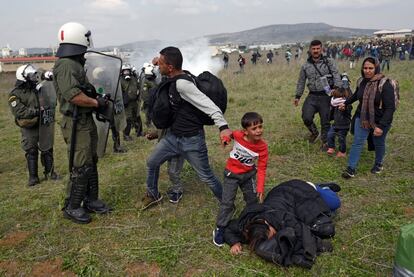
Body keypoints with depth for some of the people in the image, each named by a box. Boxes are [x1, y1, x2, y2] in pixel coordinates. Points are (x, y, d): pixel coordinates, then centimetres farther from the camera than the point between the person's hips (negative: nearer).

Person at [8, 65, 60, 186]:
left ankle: (49, 172, 24)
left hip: (44, 125, 4)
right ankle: (33, 177, 11)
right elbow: (20, 112, -19)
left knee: (47, 149, 11)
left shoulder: (38, 87, 6)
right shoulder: (15, 94, -8)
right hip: (29, 128, -3)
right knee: (31, 152, 3)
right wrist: (37, 111, -26)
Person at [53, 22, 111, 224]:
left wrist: (97, 98, 9)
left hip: (86, 121, 10)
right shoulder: (65, 65, -17)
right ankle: (72, 207, 11)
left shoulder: (76, 64, 14)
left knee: (91, 162, 17)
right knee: (81, 167, -4)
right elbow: (75, 96, -26)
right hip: (76, 123, -10)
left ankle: (91, 200, 29)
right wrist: (97, 102, -15)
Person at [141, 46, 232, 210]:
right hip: (173, 136, 9)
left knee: (206, 177, 2)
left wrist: (223, 126, -44)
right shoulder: (172, 80, 2)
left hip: (191, 140, -9)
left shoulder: (182, 83, -25)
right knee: (151, 163, 17)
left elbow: (206, 103, -33)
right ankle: (153, 195, 40)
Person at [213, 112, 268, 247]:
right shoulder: (237, 135, -24)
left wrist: (260, 188, -23)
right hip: (232, 173, -2)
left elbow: (262, 169, -18)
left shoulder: (262, 146, -21)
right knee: (227, 202, -2)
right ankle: (220, 229, 12)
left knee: (253, 200, 17)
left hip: (249, 174, 2)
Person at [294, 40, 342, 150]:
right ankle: (314, 132, 20)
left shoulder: (329, 62, 0)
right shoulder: (305, 66, 8)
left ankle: (325, 142, 23)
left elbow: (336, 76, -9)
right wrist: (297, 96, 14)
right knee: (306, 117, -12)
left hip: (326, 96, -2)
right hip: (312, 96, 2)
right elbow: (301, 82, 16)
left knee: (325, 121, 4)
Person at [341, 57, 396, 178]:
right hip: (362, 118, 4)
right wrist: (346, 103, 32)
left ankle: (378, 164, 42)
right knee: (357, 143, -1)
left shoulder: (385, 84, -22)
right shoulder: (361, 82, -4)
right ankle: (351, 168, 5)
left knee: (379, 144, 17)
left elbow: (390, 107, -23)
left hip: (379, 121, -4)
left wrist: (381, 126, -28)